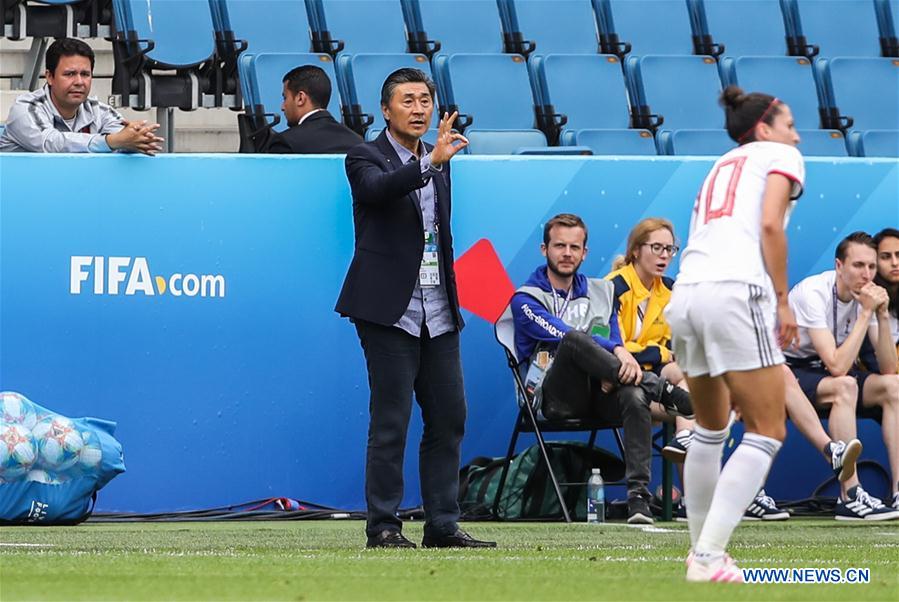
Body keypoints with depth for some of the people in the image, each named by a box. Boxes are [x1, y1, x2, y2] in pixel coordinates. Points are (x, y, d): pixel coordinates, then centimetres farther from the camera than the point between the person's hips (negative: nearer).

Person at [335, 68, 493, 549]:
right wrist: (431, 162, -39)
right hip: (390, 311, -7)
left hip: (437, 314, 7)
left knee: (448, 418, 5)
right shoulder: (366, 158, -3)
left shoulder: (438, 163, 18)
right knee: (391, 421, -7)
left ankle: (443, 525, 10)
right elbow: (377, 188, -27)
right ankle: (383, 526, -2)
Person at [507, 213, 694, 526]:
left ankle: (638, 494, -40)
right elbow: (565, 336, -10)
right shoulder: (526, 300, 6)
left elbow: (614, 339, 13)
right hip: (555, 399, -4)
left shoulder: (602, 292, 22)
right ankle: (666, 393, -31)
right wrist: (618, 350, -23)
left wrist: (616, 369, -12)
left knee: (635, 396, -33)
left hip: (600, 393, 4)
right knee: (573, 339, -34)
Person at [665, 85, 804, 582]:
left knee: (711, 428, 23)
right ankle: (708, 559, -13)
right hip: (737, 291, -7)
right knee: (767, 432, -3)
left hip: (686, 293, 7)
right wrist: (783, 299, -3)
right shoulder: (780, 156, 11)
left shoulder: (721, 166, 30)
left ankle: (701, 548, 28)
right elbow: (770, 226, -6)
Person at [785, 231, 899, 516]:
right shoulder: (814, 292, -24)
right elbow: (837, 367, -33)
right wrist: (866, 314, -30)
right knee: (844, 386, -35)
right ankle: (850, 498, -36)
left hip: (825, 374, 7)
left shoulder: (866, 296, -3)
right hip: (789, 371, -7)